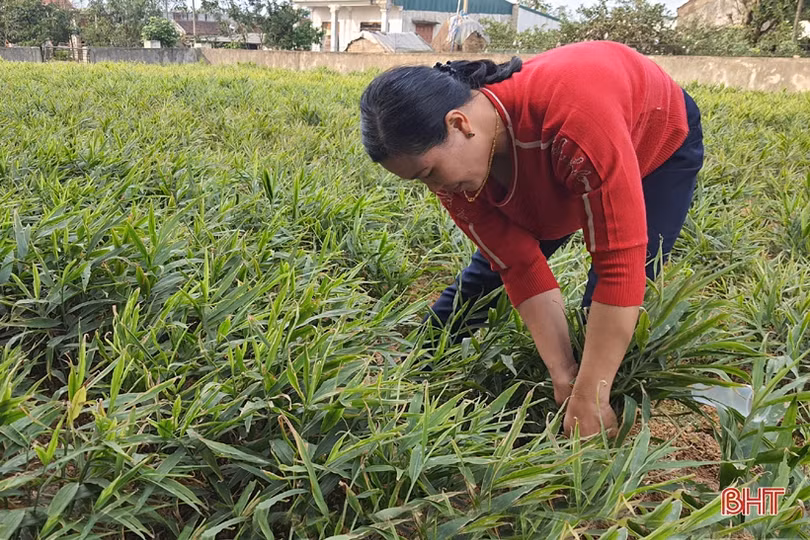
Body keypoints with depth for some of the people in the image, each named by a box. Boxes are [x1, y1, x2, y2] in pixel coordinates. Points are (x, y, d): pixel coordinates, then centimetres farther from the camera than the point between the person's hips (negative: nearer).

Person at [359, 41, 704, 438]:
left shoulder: (574, 112, -49)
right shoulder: (453, 168, -27)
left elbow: (619, 267, -45)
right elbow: (522, 269, -23)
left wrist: (589, 398, -41)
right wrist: (563, 374, -27)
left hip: (660, 140, -4)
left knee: (616, 296, -16)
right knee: (496, 262, 7)